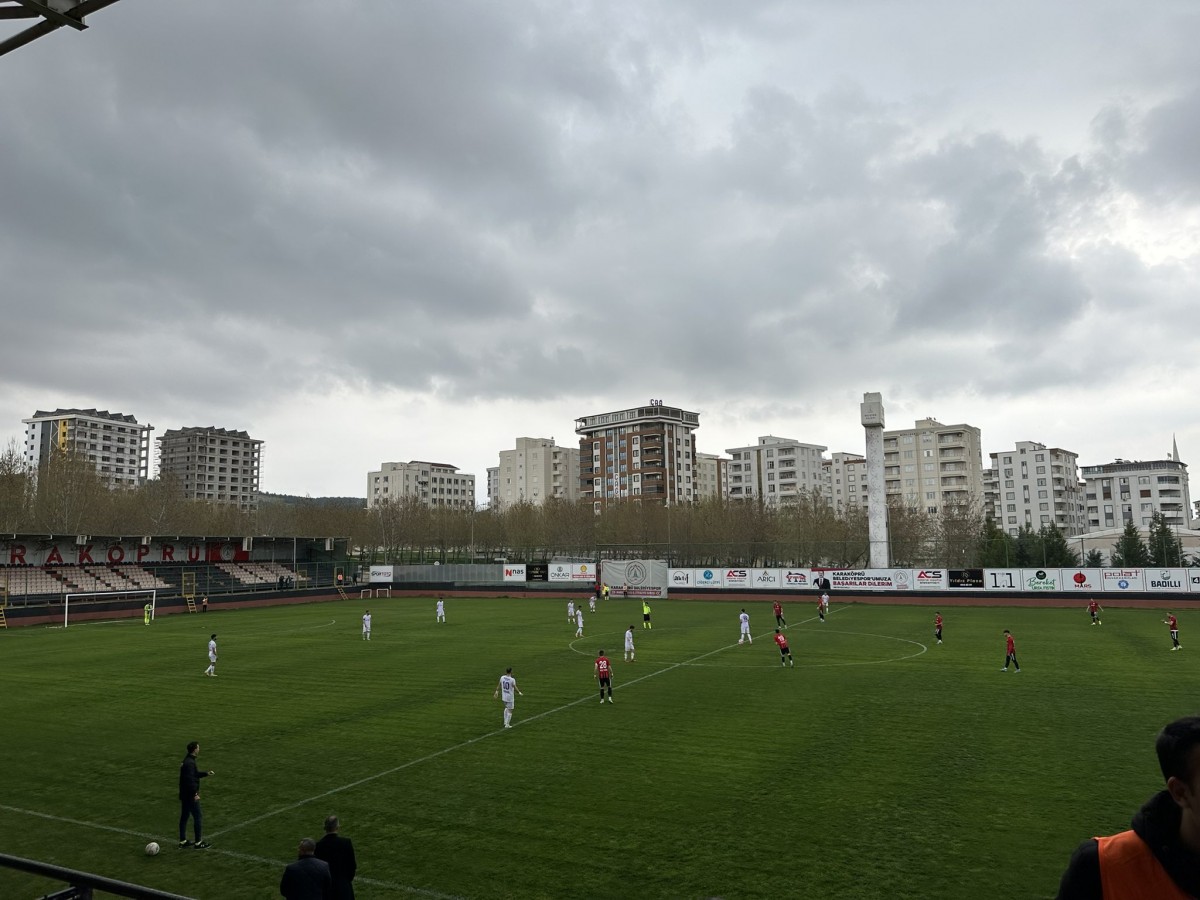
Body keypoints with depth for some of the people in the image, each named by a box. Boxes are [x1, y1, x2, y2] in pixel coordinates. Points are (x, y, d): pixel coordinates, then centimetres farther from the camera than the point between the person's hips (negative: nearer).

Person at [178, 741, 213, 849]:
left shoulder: (187, 761, 9)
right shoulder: (190, 763, -23)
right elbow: (189, 780, -27)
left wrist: (206, 773, 22)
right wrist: (195, 794, -23)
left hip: (184, 795, 10)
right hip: (190, 795, -10)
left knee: (184, 816, 16)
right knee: (197, 817, 0)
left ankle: (183, 841, 24)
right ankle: (198, 842, 7)